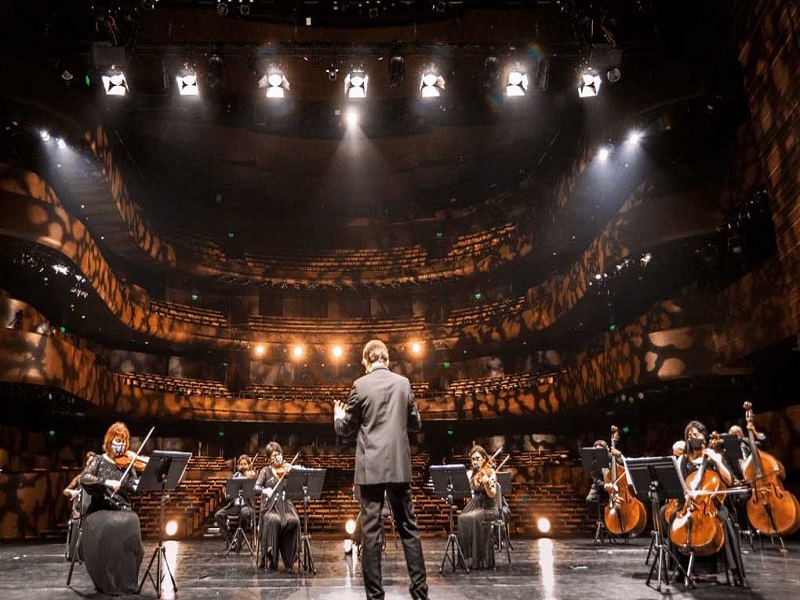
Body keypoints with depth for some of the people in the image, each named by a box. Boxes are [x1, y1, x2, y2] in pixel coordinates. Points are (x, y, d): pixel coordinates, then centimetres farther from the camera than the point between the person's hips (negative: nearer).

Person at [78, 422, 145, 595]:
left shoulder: (127, 463, 10)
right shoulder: (99, 460, 7)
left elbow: (135, 488, -2)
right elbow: (84, 479, -10)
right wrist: (106, 482, -25)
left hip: (122, 510, 1)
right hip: (100, 510, -1)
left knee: (132, 524, -31)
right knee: (105, 528, -34)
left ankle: (127, 581, -17)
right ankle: (106, 582, -18)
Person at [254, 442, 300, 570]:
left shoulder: (287, 469, 10)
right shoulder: (265, 471, 9)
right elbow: (256, 488, -2)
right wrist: (264, 490, -24)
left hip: (285, 506, 1)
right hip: (270, 508, -1)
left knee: (294, 521, -30)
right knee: (274, 521, -35)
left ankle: (289, 560, -15)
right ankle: (270, 560, -20)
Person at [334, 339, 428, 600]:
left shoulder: (360, 385, -5)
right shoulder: (403, 383, 4)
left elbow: (346, 429, 4)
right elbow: (416, 424, 13)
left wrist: (338, 416, 25)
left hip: (371, 467, -3)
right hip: (399, 466, 3)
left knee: (371, 530, 3)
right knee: (408, 527, 12)